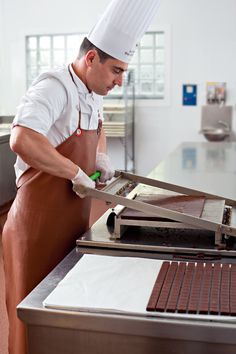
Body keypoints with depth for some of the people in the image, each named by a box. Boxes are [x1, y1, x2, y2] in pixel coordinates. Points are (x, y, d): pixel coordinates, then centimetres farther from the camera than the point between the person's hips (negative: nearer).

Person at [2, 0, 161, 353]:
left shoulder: (91, 92, 9)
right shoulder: (54, 88, -19)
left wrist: (101, 155, 13)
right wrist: (77, 173, -27)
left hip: (73, 219, 9)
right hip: (40, 221, -8)